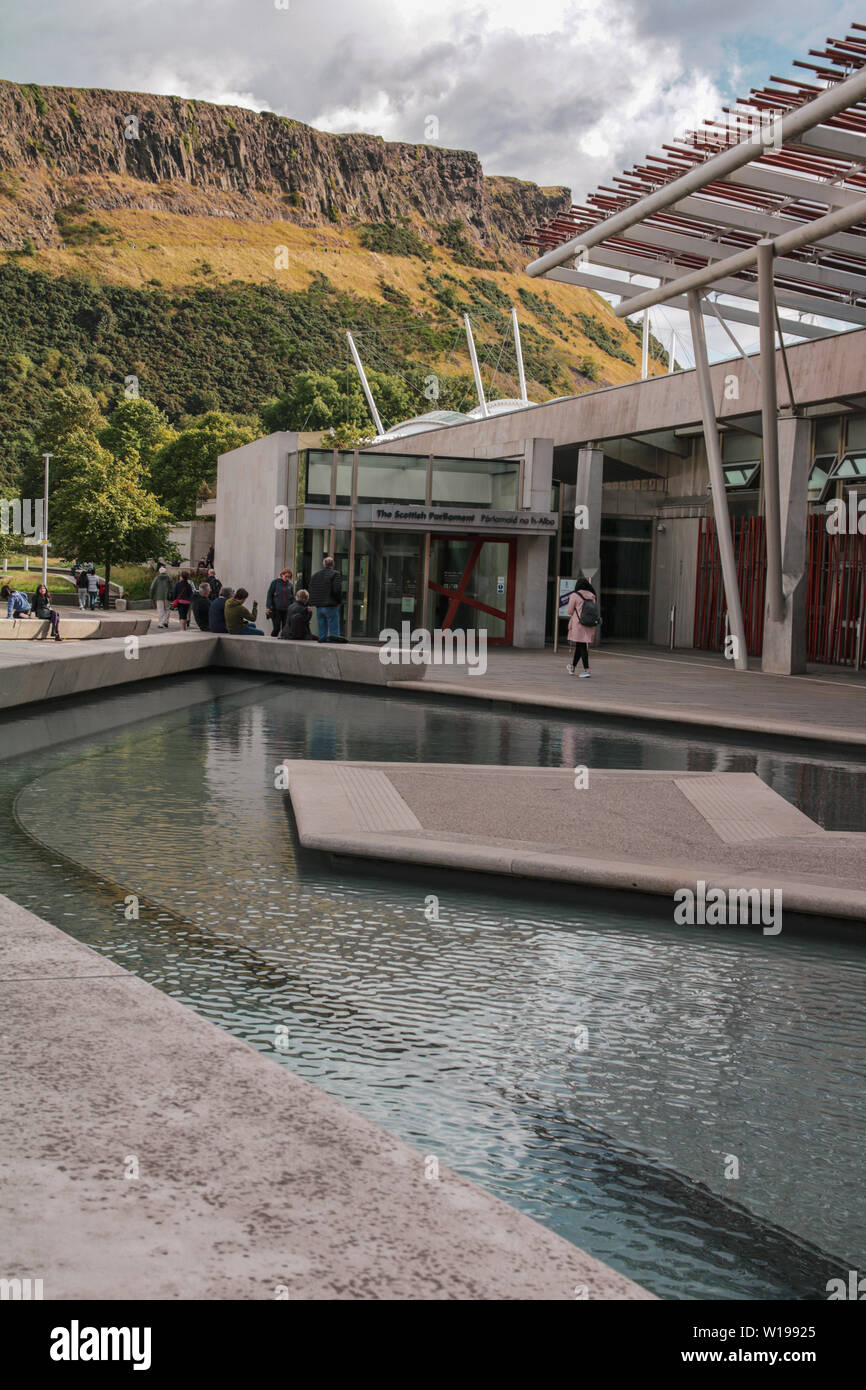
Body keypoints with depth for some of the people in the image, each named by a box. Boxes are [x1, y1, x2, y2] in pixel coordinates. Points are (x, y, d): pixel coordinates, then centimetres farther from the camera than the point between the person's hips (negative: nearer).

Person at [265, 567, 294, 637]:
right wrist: (268, 607, -8)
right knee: (277, 628, -10)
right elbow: (269, 595, 0)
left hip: (286, 610, 3)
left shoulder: (290, 585, 10)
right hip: (276, 610, -3)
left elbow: (292, 598, 15)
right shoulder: (275, 582, 2)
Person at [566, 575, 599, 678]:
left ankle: (586, 670, -9)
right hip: (590, 627, 5)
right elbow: (595, 611, 9)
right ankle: (572, 667, 31)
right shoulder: (592, 596, 5)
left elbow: (569, 611, -5)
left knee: (581, 647, -1)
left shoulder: (575, 595, -9)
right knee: (579, 646, 16)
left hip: (578, 625, -5)